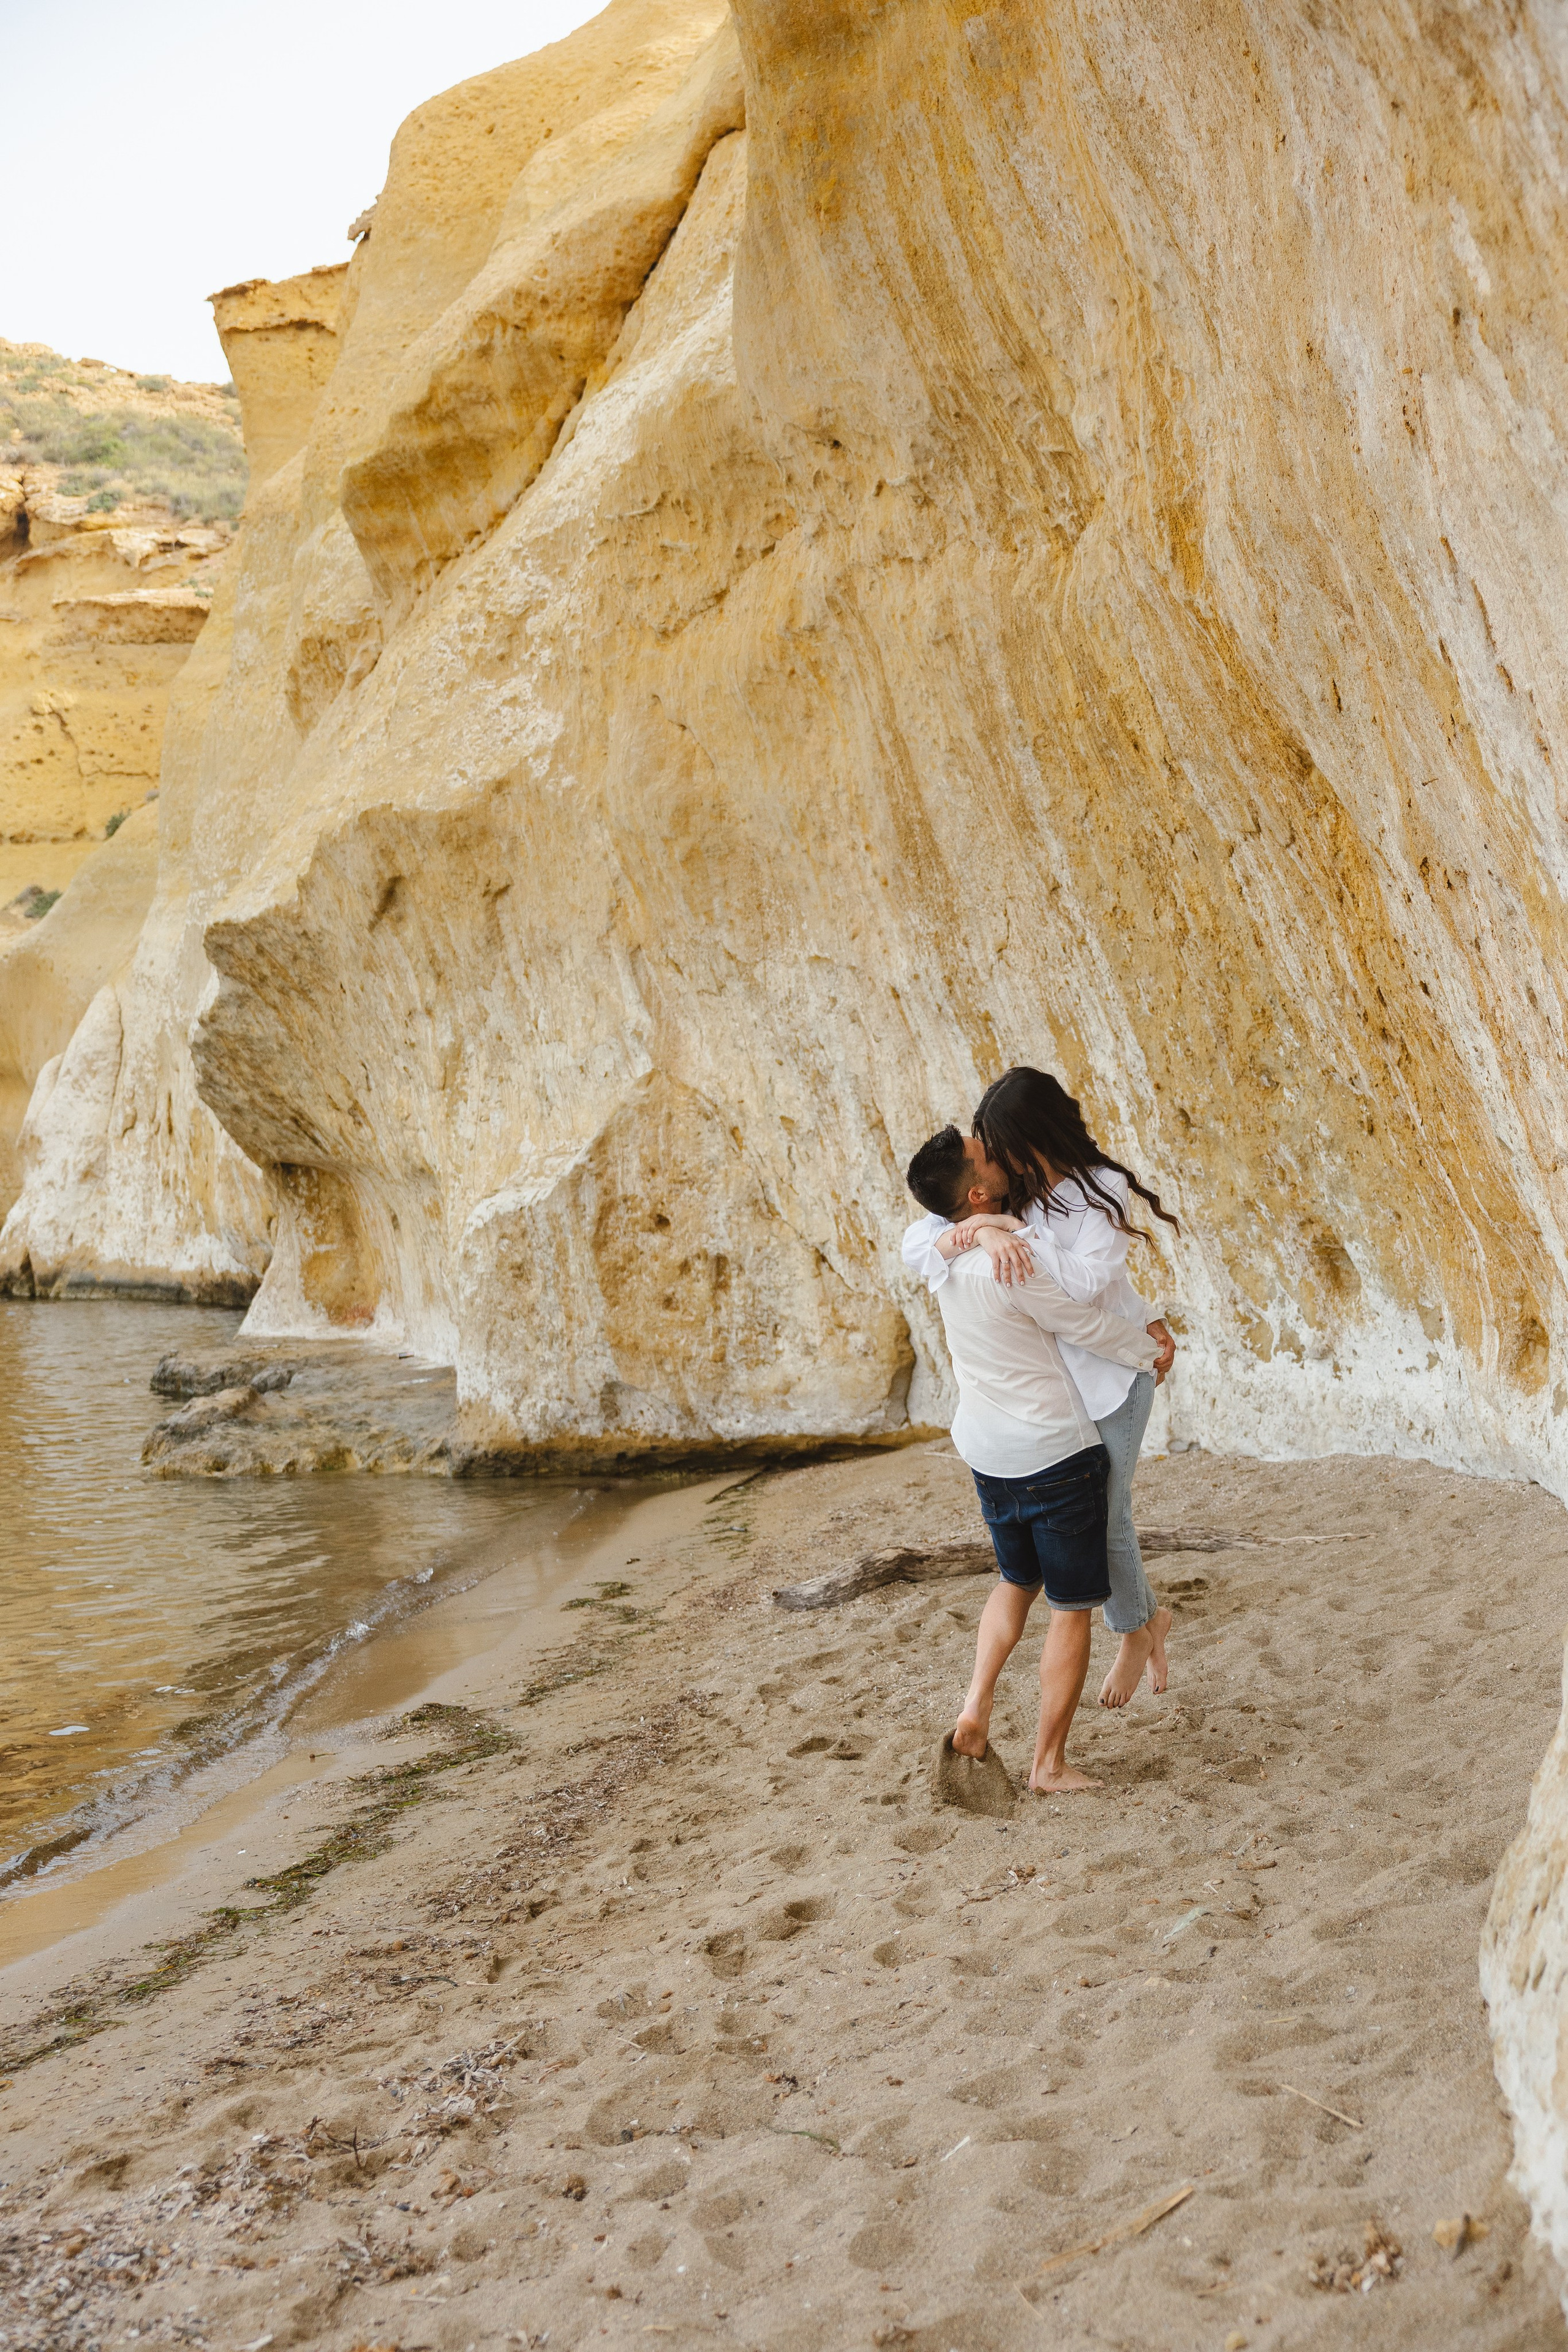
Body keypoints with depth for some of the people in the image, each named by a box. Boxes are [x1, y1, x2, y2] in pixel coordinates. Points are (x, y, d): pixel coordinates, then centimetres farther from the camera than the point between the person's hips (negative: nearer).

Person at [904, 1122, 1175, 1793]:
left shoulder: (949, 1259, 3)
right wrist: (1150, 1352, 7)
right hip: (1055, 1455, -7)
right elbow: (1087, 1326, -12)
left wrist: (1142, 1329, 11)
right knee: (1072, 1608, 7)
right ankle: (1049, 1763, 13)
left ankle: (977, 1701, 11)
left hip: (987, 1454, 7)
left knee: (1018, 1581, 28)